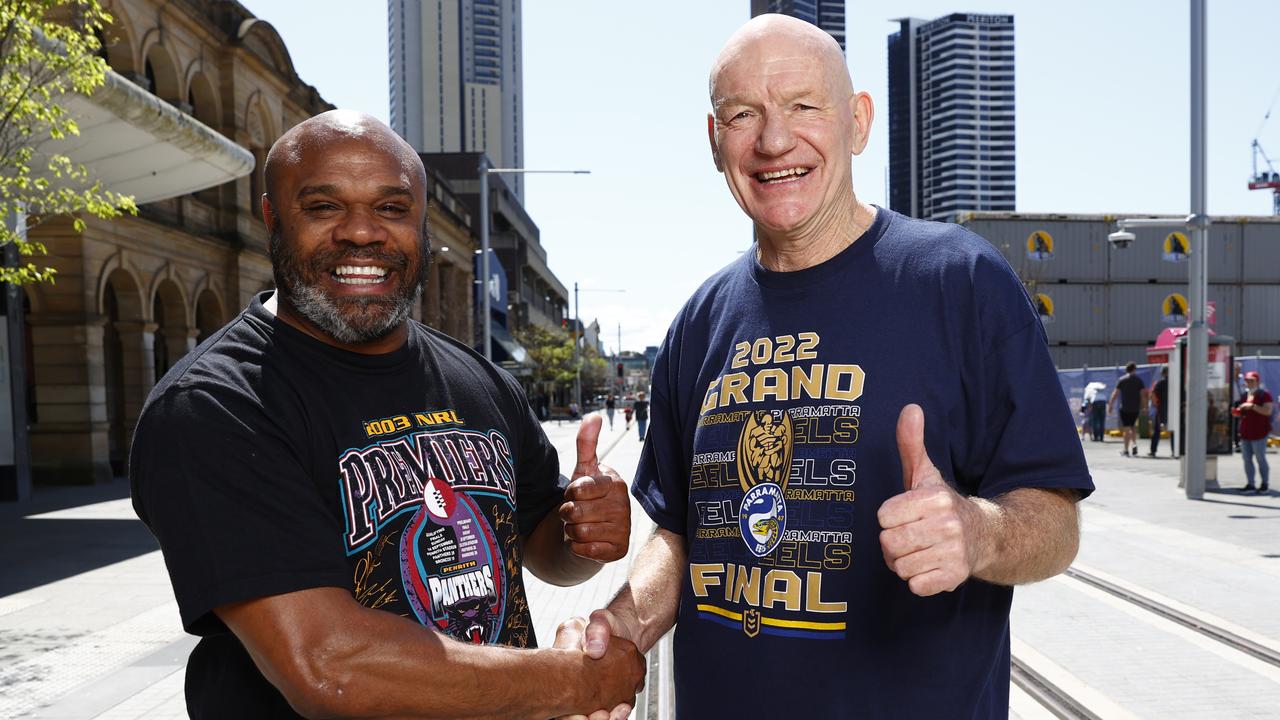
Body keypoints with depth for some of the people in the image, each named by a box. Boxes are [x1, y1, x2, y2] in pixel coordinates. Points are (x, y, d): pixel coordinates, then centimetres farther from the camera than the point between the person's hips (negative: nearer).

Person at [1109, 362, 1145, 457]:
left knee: (1126, 428, 1)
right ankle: (1134, 444, 2)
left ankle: (1126, 450, 1)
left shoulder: (1121, 380, -2)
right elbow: (1143, 394, -2)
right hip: (1135, 408, 2)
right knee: (1132, 426, 20)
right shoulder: (1139, 380, 2)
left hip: (1124, 408, -2)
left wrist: (1110, 405, -3)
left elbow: (1115, 394, -6)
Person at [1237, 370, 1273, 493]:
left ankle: (1265, 483, 9)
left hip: (1259, 433, -7)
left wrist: (1252, 406, -23)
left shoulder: (1264, 395, -5)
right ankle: (1250, 484, 10)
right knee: (1247, 459, 6)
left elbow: (1268, 411, -16)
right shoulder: (1244, 395, 17)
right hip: (1245, 432, 7)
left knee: (1261, 459, -1)